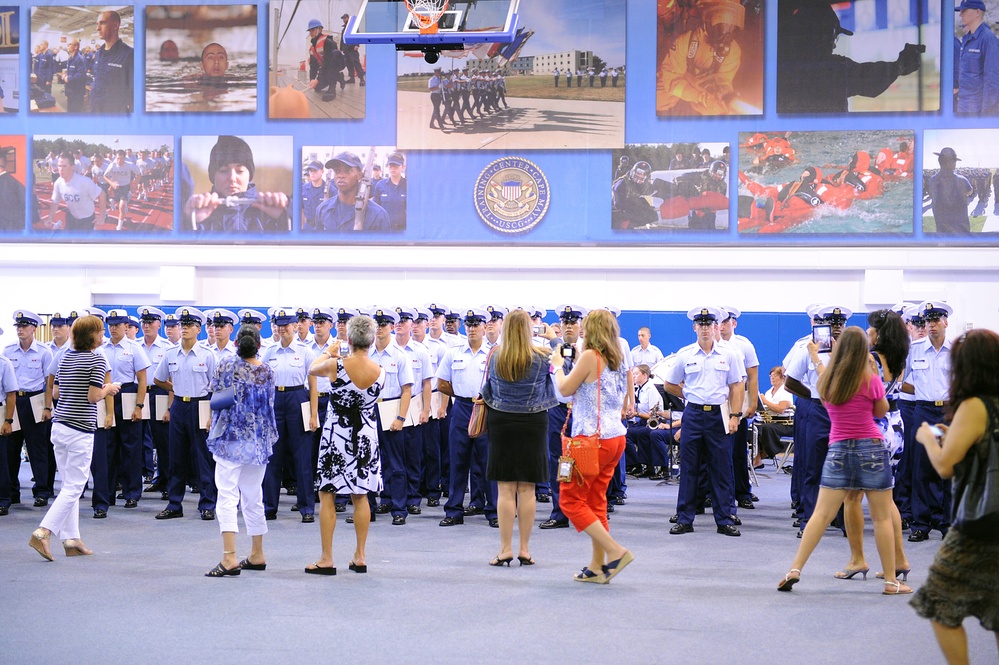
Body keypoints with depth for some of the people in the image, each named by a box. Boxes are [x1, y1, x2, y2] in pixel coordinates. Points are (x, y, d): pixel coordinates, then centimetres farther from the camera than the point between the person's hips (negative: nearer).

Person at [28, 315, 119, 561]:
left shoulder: (66, 358, 12)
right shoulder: (97, 359, -10)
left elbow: (57, 392, 15)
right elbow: (93, 396, -17)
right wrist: (109, 389, 3)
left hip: (59, 425, 8)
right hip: (80, 429, -8)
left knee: (70, 485, 14)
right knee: (74, 487, -3)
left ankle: (71, 539, 15)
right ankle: (43, 532, -14)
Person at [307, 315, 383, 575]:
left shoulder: (335, 365, -16)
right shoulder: (380, 372, -6)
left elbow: (312, 370, 6)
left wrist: (328, 352, 24)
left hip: (336, 436, -4)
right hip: (366, 437, 4)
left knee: (327, 496, 4)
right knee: (360, 497, 15)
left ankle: (326, 559, 5)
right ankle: (360, 557, 20)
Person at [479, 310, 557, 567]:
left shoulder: (495, 358, -4)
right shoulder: (542, 358, -7)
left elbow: (486, 392, 9)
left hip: (501, 423, 0)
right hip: (533, 423, 0)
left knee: (505, 489, 2)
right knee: (527, 489, 4)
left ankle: (505, 549, 3)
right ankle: (525, 550, 8)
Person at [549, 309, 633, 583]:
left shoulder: (590, 356, -12)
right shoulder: (618, 360, 11)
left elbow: (565, 389, -6)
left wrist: (557, 366, 10)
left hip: (593, 438, -8)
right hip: (616, 437, 8)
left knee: (571, 500, 0)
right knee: (595, 502, 14)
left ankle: (616, 551, -9)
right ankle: (598, 566, 14)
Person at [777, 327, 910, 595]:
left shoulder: (827, 380, 2)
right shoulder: (870, 380, -8)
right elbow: (882, 410, 7)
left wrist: (815, 357, 45)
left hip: (838, 450, 3)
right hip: (871, 449, -3)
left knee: (821, 514, 1)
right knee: (882, 517, 5)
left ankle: (795, 569, -7)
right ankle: (891, 581, 9)